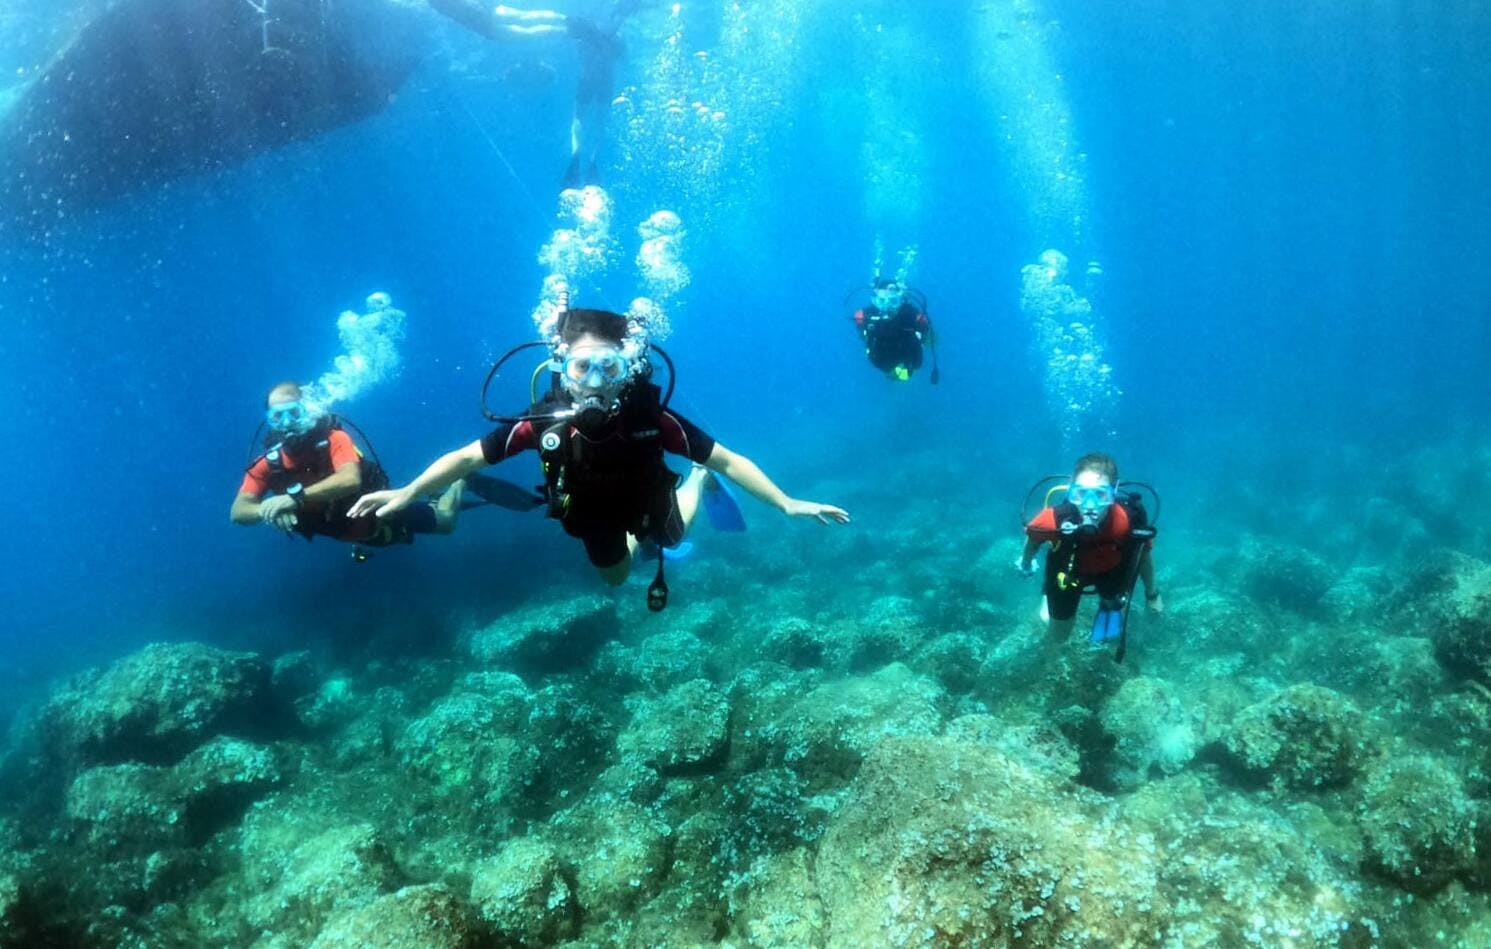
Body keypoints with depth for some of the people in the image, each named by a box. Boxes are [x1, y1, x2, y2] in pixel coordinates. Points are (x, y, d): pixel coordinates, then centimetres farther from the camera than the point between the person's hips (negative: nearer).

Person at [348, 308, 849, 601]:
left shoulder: (650, 416, -41)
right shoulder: (544, 421, -38)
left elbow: (726, 458, -36)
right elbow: (468, 457, -28)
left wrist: (786, 503, -41)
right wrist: (407, 494, -36)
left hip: (647, 504, -1)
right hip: (593, 516, 1)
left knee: (672, 537, 32)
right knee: (615, 577, 29)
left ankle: (698, 482, 57)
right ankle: (633, 540, 60)